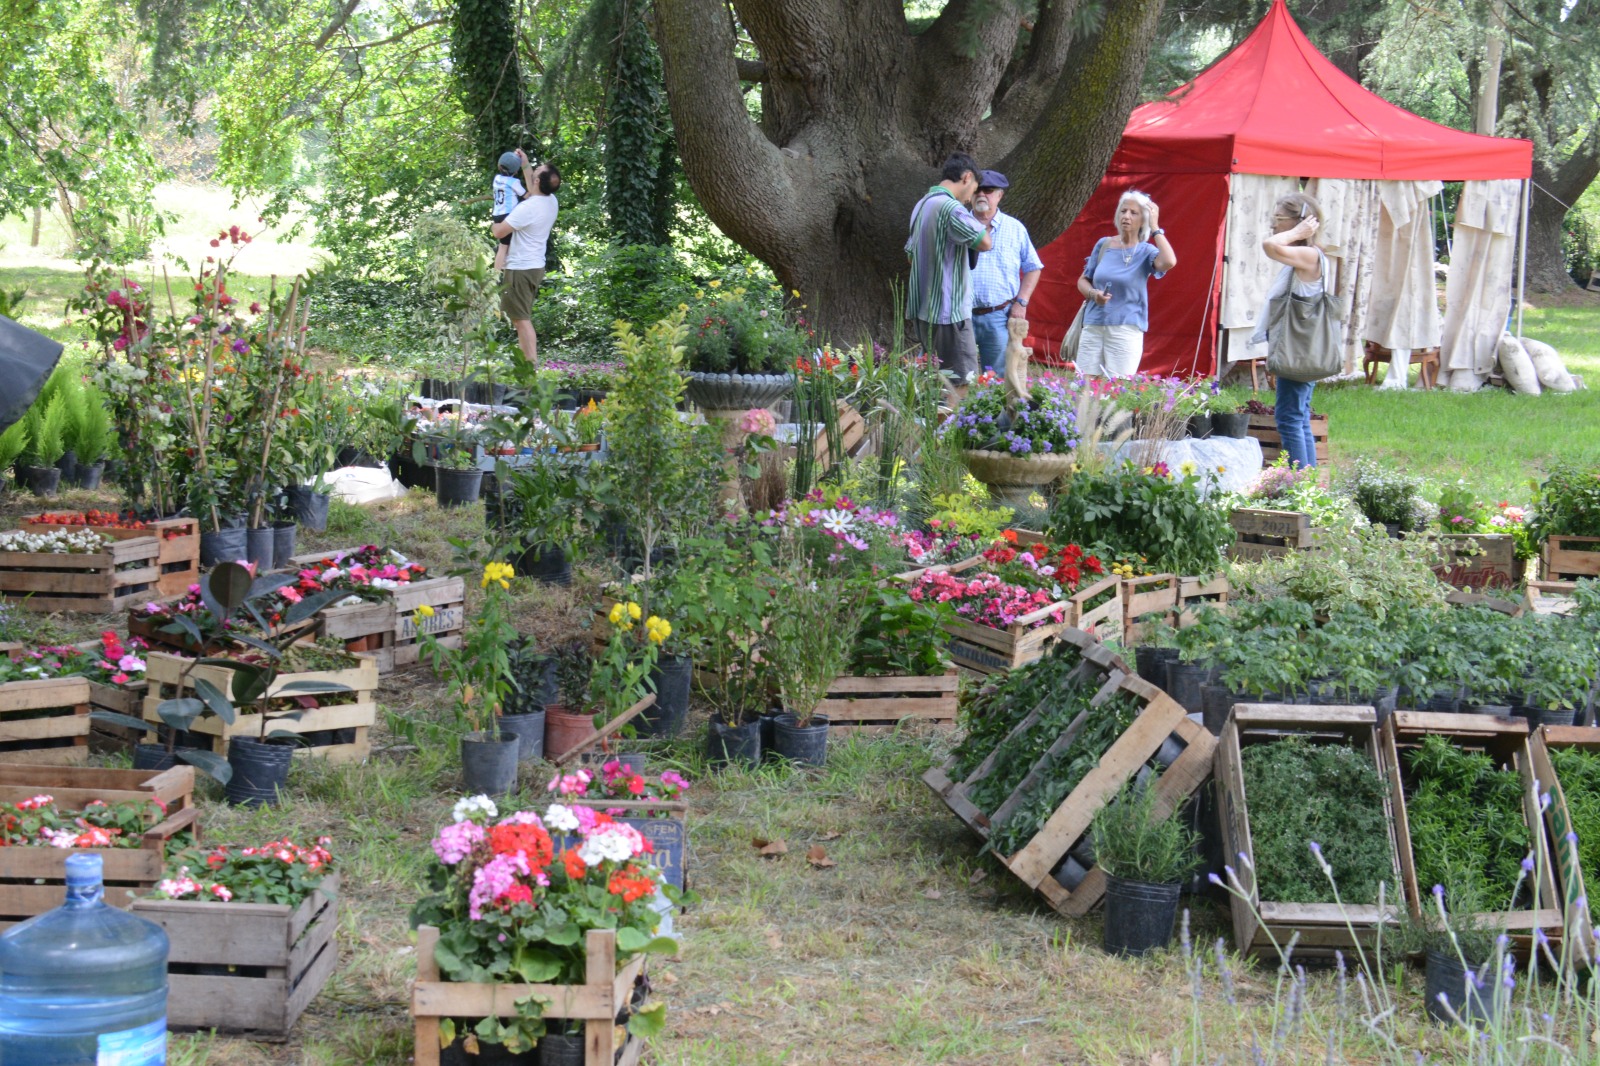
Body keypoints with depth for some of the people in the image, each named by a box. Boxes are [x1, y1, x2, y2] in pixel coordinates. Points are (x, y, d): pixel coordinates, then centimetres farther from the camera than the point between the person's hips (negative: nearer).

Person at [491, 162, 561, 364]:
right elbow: (533, 190, 27)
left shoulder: (527, 208, -23)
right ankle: (524, 359, 22)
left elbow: (500, 232, -19)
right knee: (523, 317, 18)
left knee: (521, 319, -7)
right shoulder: (552, 202, 3)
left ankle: (532, 363, -12)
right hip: (537, 266, 9)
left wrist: (493, 225, 4)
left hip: (520, 269, -9)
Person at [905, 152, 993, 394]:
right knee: (959, 383, -7)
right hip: (948, 311, -9)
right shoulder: (950, 207, -16)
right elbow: (985, 243, -21)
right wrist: (984, 219, -2)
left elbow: (911, 253, 24)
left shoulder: (922, 206, 15)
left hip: (922, 309, 9)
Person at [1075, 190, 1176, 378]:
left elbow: (1168, 262, -24)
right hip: (1093, 326, 3)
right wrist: (1092, 293, -6)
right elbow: (1083, 280, 17)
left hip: (1126, 329, -3)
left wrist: (1155, 227, -13)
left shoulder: (1145, 251, -1)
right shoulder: (1104, 245, 9)